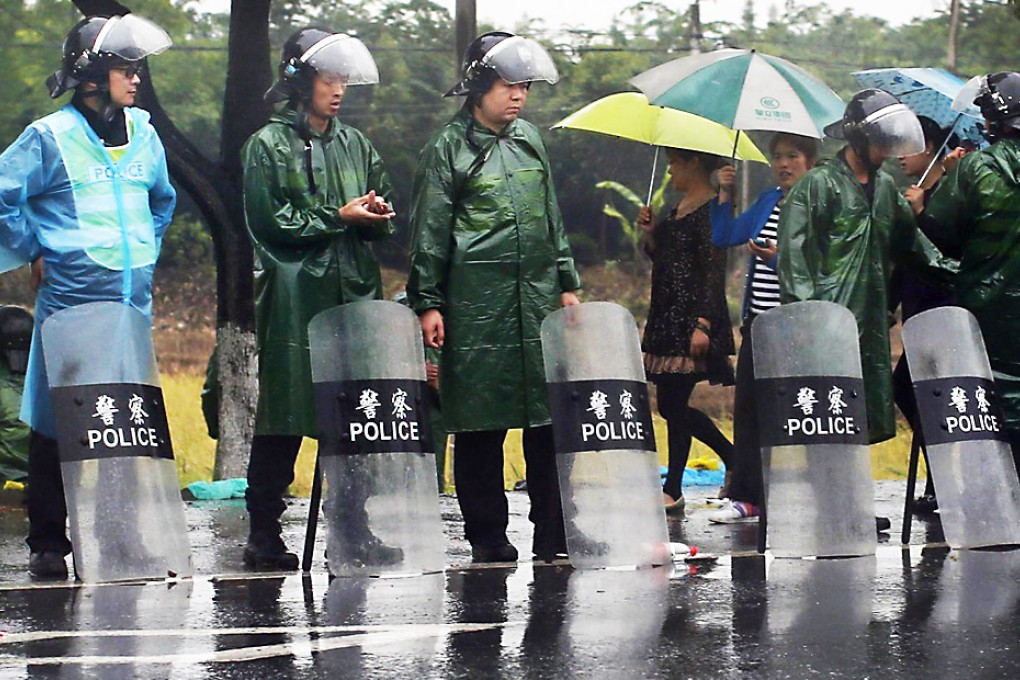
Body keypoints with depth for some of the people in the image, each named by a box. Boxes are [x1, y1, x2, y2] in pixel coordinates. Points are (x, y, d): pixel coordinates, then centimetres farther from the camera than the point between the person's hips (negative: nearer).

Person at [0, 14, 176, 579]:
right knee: (56, 427, 0)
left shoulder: (143, 134, 12)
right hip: (70, 305, -5)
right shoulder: (50, 138, -6)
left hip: (133, 308, 5)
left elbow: (163, 199, 30)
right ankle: (48, 545, 7)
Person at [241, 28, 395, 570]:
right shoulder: (269, 145, 0)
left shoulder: (355, 145, 17)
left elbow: (383, 215, 21)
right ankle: (264, 535, 1)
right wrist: (337, 218, -10)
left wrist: (376, 217, -2)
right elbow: (269, 221, -7)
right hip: (295, 297, -5)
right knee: (284, 416, -4)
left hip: (355, 292, 5)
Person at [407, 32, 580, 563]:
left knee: (549, 419, 2)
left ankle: (552, 535, 7)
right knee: (481, 424, -1)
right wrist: (427, 304, -7)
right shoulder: (449, 149, -2)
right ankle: (487, 537, 6)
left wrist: (566, 284, 18)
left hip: (538, 299, 5)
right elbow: (429, 235, -3)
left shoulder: (529, 140, 16)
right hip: (477, 305, -5)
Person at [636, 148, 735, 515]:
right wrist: (650, 233, 4)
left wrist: (703, 324, -22)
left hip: (691, 315, -10)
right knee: (671, 405, 11)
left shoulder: (711, 209, -11)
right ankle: (734, 459, 23)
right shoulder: (679, 208, 16)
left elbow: (714, 269, -17)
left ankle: (673, 490, 1)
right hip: (667, 316, 10)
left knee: (674, 403, -6)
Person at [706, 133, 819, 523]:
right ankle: (744, 498, 10)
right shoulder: (768, 202, 14)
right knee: (747, 406, 5)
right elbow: (724, 237, 15)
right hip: (759, 322, 7)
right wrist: (725, 195, 5)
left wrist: (779, 257, -28)